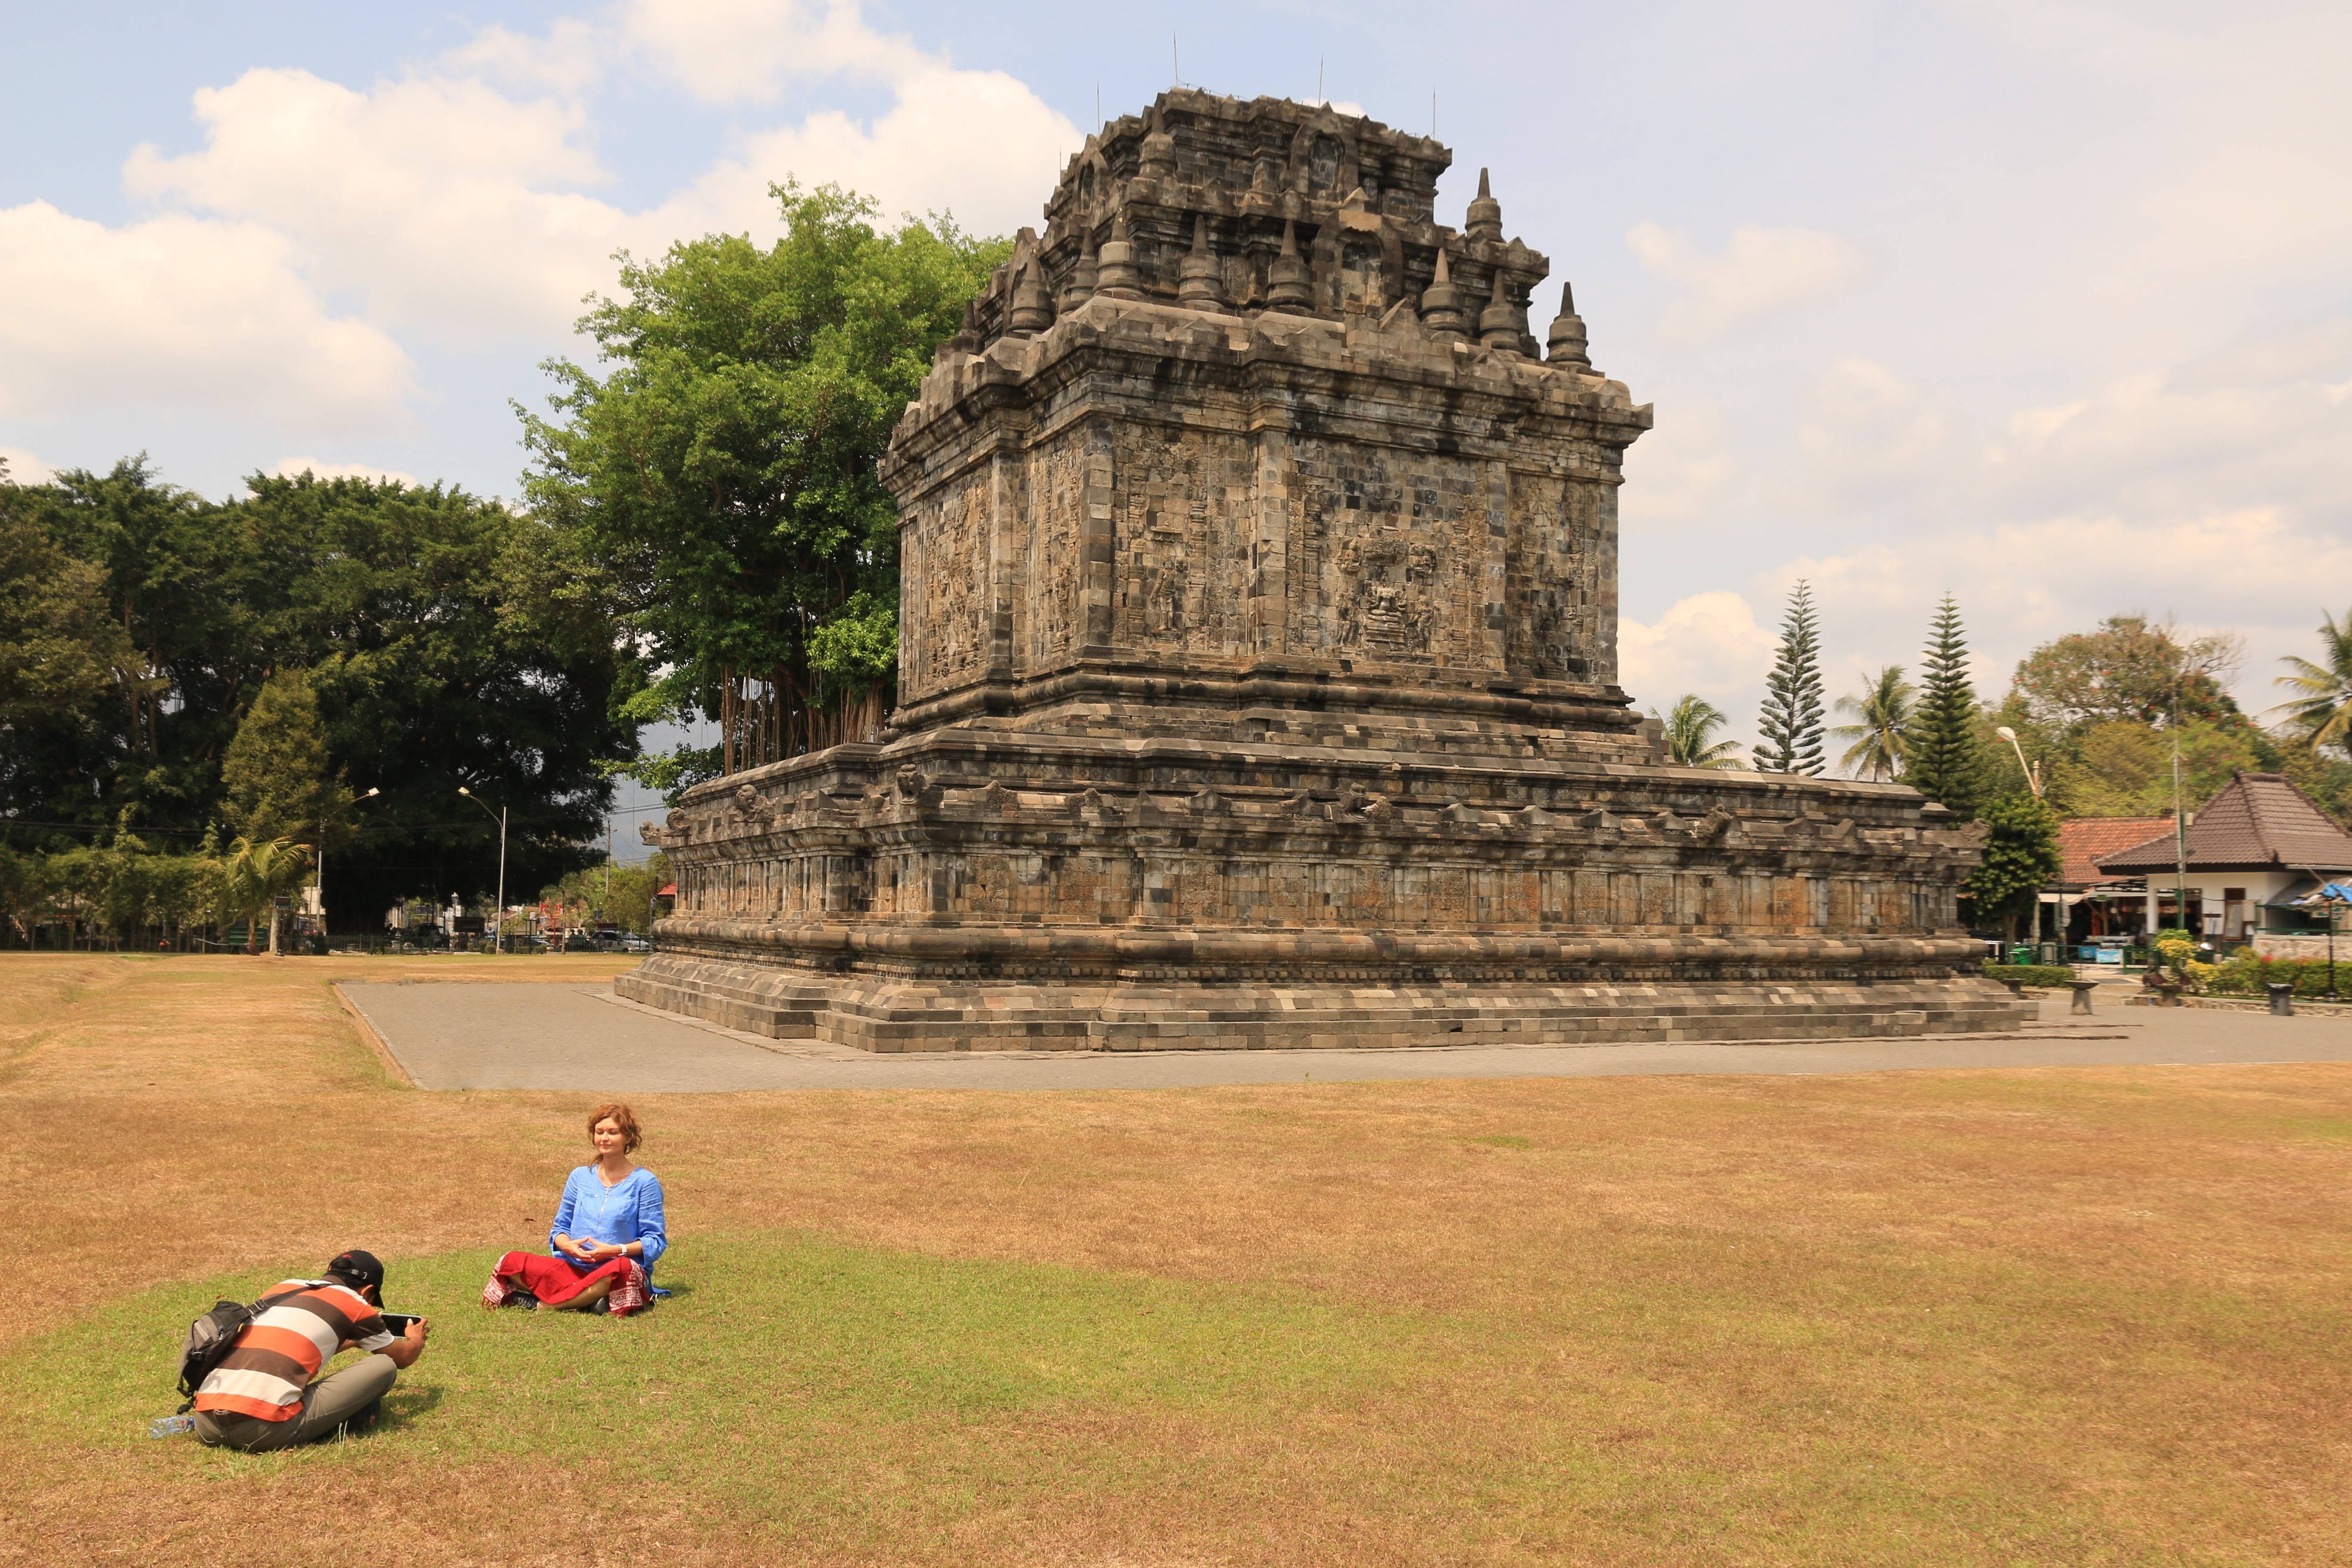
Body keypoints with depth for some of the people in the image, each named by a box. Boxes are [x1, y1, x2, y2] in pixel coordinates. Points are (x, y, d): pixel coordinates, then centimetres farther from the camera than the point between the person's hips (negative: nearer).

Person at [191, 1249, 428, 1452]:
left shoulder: (284, 1287, 24)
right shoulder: (353, 1303, 9)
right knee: (384, 1366, 5)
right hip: (265, 1431, -6)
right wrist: (415, 1339, 50)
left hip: (206, 1427, 7)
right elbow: (402, 1358, 27)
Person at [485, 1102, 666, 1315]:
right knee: (512, 1262, -18)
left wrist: (616, 1250, -16)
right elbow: (560, 1227, 19)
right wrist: (567, 1245, -5)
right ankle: (587, 1299, -28)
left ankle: (540, 1303, -30)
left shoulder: (644, 1182, 4)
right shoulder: (580, 1177, 17)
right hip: (573, 1268, 4)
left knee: (622, 1269, -41)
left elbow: (656, 1241, 0)